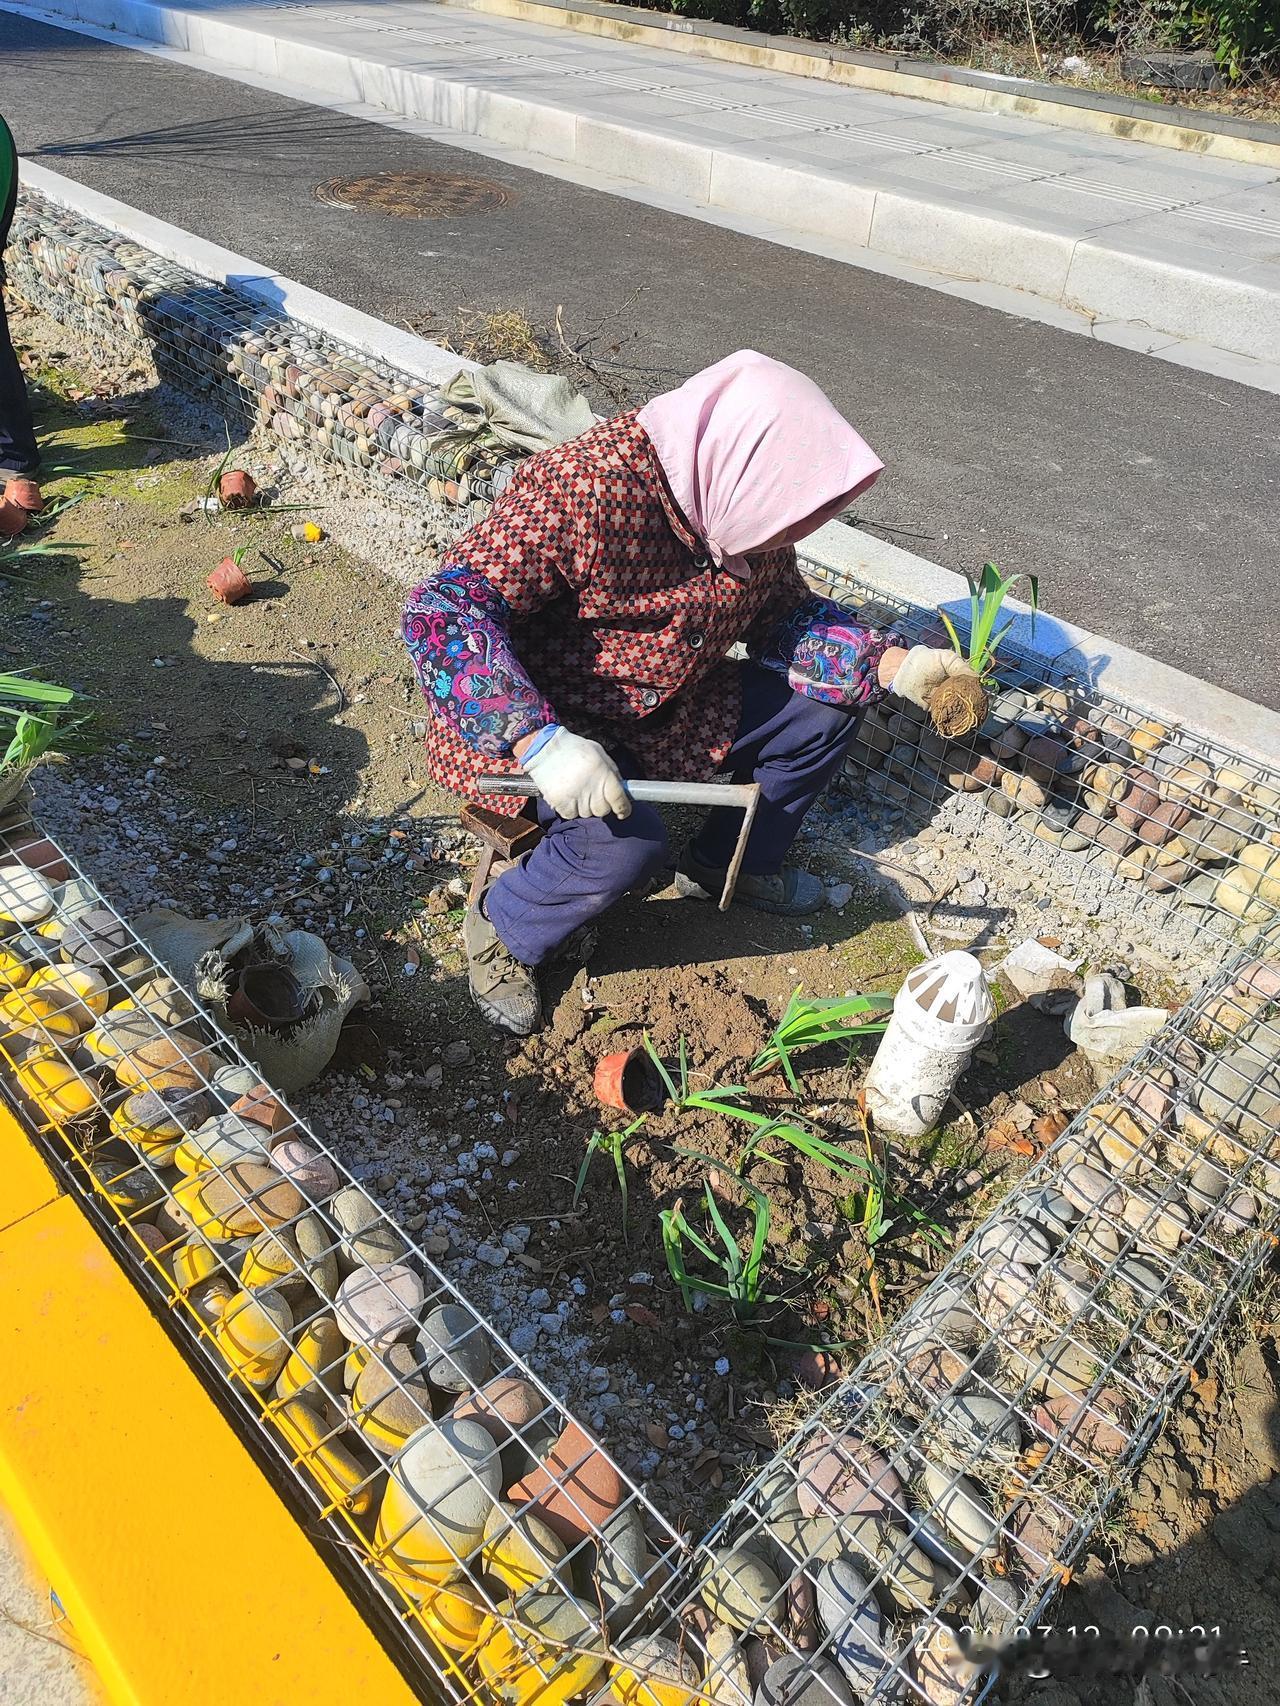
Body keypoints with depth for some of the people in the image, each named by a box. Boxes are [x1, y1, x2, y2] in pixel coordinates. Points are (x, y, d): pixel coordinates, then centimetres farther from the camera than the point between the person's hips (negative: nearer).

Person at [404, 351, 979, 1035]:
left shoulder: (743, 502, -5)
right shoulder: (583, 490, -30)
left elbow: (785, 616, 7)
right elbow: (439, 610, -34)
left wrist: (893, 665, -9)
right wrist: (539, 742, -45)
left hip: (666, 707, 8)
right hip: (538, 719, -7)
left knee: (826, 706, 3)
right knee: (628, 842, -34)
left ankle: (726, 863, 21)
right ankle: (503, 930, -4)